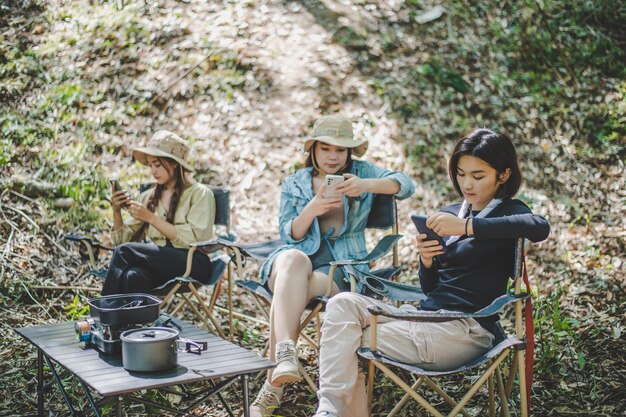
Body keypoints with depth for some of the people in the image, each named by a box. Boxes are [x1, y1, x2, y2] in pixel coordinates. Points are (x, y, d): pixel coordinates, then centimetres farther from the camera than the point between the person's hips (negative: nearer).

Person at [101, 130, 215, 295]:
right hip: (157, 262, 4)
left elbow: (192, 239, -10)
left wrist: (150, 217, -12)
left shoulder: (200, 193, 5)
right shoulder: (148, 197, 20)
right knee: (134, 276, -35)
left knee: (125, 251, -27)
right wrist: (116, 211, 0)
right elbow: (123, 239, 18)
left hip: (193, 264, -4)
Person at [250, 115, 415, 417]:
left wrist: (366, 185, -23)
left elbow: (406, 185, -4)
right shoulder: (294, 183, 15)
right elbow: (289, 235, 6)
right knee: (295, 259, -37)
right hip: (295, 258, 1)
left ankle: (274, 382, -33)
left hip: (342, 265, -1)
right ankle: (285, 354, -52)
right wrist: (312, 209, -15)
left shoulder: (361, 172, 12)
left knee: (295, 290, -34)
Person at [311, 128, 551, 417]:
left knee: (344, 346, -12)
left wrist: (466, 226, -32)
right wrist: (426, 261, -6)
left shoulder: (507, 211, -3)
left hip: (464, 331, -7)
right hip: (426, 315, 7)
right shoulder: (451, 213, 16)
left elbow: (540, 227, -31)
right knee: (342, 304, -13)